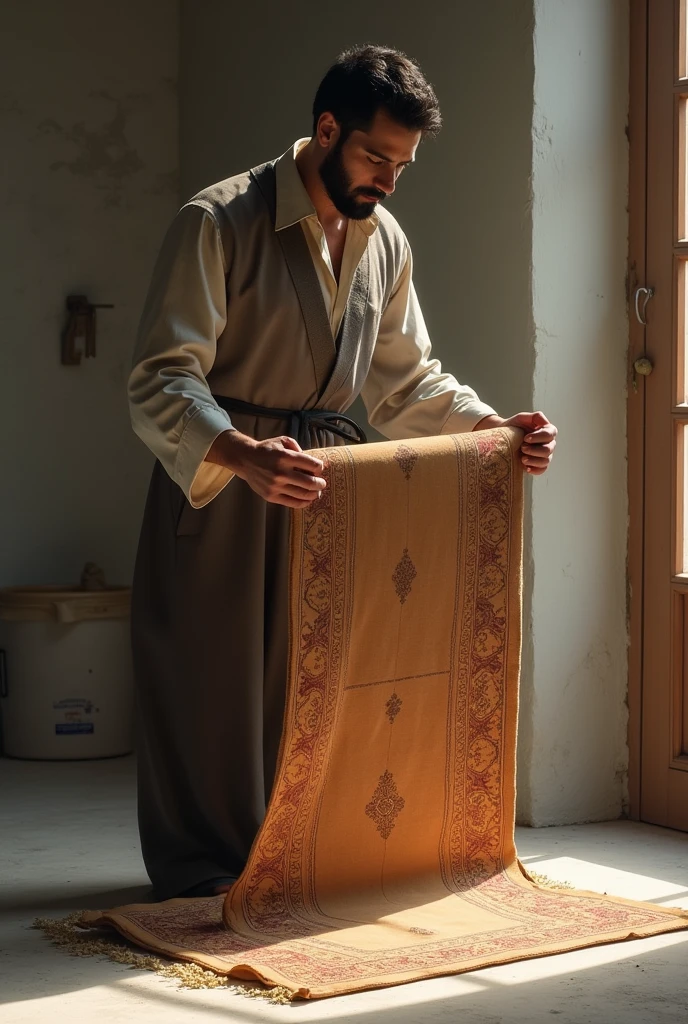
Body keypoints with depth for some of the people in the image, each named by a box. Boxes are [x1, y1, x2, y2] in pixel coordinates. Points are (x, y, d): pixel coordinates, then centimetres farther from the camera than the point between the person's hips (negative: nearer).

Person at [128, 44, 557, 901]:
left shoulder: (385, 242, 6)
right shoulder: (219, 221, -15)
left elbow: (405, 382, 14)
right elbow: (161, 381, -23)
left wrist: (496, 426, -4)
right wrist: (245, 455, -40)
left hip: (323, 474, 6)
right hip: (218, 477, -6)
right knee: (212, 676, 0)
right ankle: (203, 871, 13)